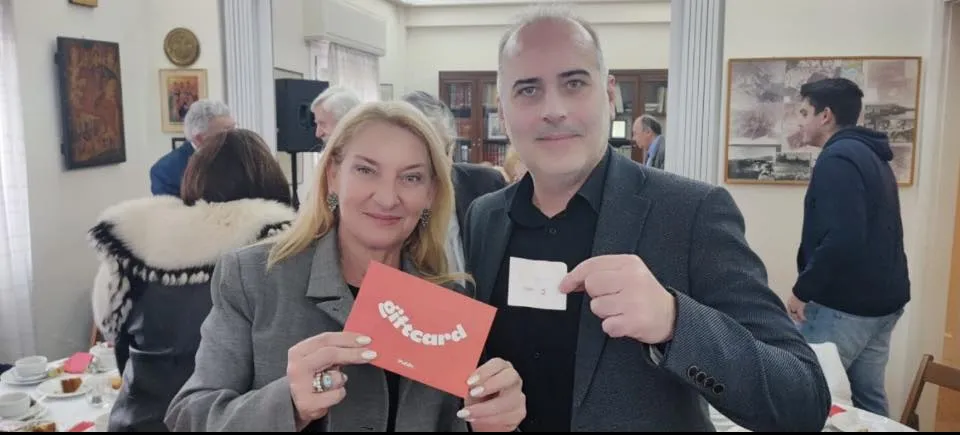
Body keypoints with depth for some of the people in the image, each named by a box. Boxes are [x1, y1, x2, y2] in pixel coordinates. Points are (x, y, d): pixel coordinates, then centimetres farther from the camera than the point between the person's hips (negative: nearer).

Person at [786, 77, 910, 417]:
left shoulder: (838, 158, -15)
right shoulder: (872, 156, 16)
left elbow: (842, 238, -27)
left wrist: (803, 290, -16)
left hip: (845, 303, -10)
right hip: (882, 299, 10)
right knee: (868, 399, 16)